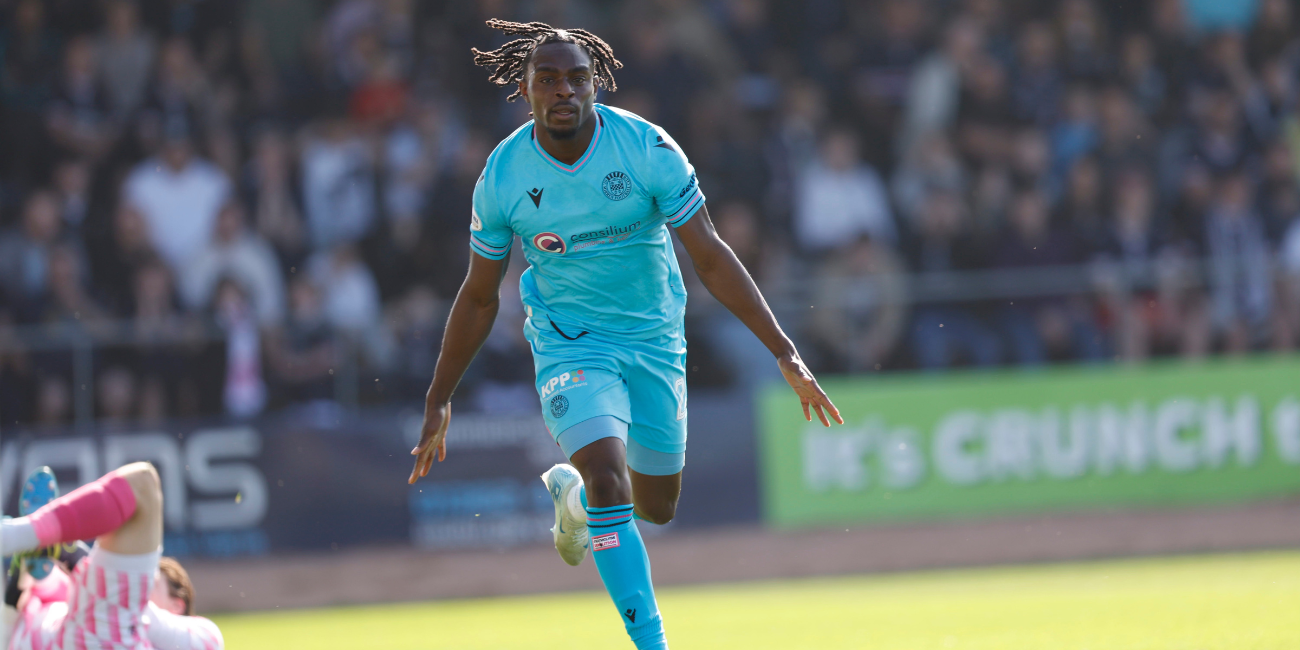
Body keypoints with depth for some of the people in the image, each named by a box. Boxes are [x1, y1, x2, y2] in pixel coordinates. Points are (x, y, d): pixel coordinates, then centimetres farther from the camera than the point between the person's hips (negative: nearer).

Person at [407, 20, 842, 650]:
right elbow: (479, 297, 1)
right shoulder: (502, 177, -13)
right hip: (568, 342, -2)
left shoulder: (647, 149, -17)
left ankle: (573, 490, 47)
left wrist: (784, 351, -18)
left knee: (656, 507, 12)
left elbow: (710, 258, -12)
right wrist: (438, 402, 4)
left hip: (653, 339, 2)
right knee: (611, 484, -24)